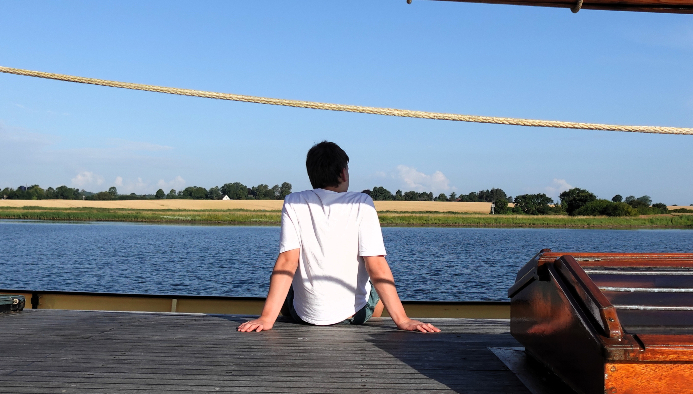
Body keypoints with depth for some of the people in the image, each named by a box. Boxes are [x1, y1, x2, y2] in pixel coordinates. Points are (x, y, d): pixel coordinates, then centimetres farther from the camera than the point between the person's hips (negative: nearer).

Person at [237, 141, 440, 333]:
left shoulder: (293, 203, -8)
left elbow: (287, 262, -16)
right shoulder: (361, 204, -12)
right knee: (380, 289, 35)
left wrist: (267, 318, -17)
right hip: (354, 313, 0)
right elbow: (376, 265, -18)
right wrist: (402, 320, -18)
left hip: (305, 314, 1)